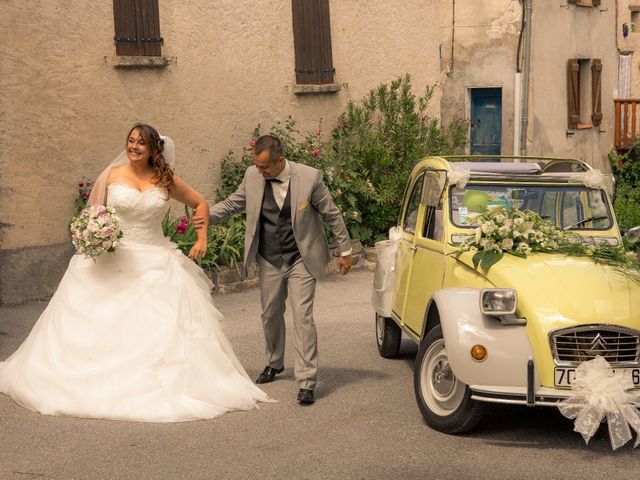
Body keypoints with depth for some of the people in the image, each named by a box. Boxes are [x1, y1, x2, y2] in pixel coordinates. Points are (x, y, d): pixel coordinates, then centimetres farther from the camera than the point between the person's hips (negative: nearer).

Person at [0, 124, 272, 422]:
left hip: (155, 263, 0)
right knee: (97, 326, 0)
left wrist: (202, 239, 5)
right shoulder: (113, 175, 1)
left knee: (163, 327, -5)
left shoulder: (166, 180, 3)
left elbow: (200, 203, 15)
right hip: (112, 260, 0)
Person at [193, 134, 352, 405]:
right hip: (269, 260, 4)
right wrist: (207, 216, -11)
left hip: (301, 259, -4)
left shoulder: (309, 177, -16)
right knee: (271, 314, 16)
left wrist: (345, 250, 1)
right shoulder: (253, 176, -8)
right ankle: (274, 363, 40)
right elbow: (233, 203, 8)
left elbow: (332, 214, -5)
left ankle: (306, 381, -8)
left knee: (302, 316, -11)